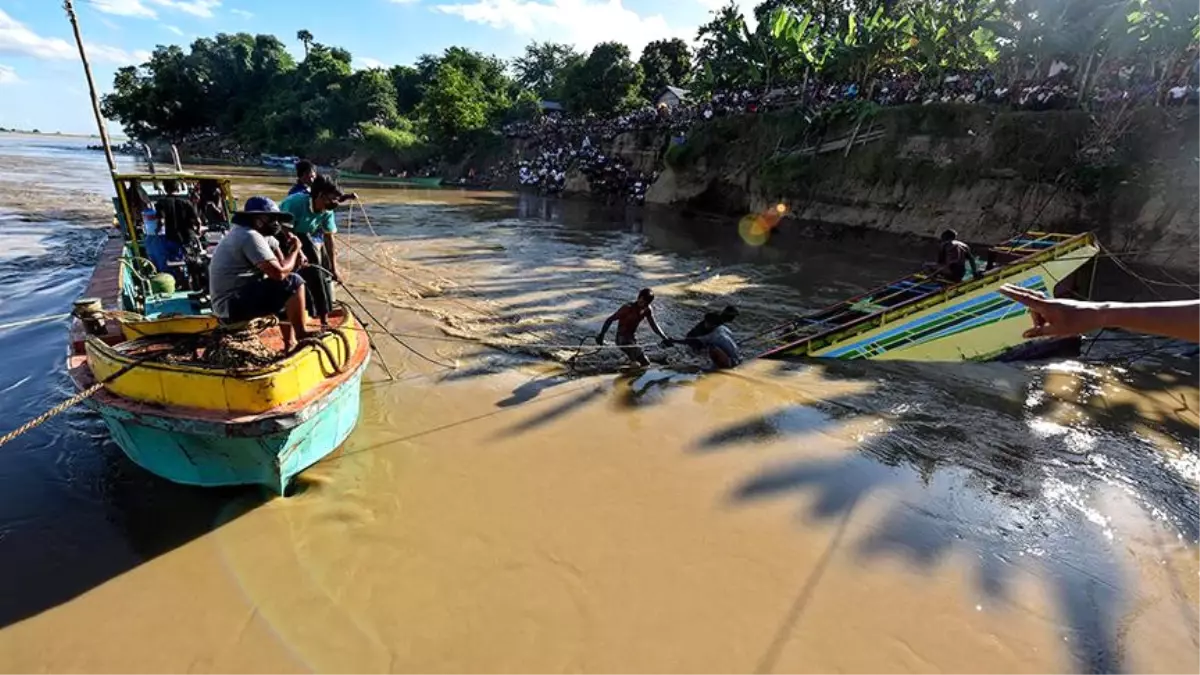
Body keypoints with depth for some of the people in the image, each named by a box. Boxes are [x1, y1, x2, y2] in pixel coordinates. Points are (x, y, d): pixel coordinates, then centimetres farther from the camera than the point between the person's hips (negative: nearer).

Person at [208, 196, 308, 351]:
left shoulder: (244, 232, 15)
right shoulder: (251, 236, -17)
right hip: (233, 304, -11)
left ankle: (290, 343, 20)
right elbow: (279, 273, -23)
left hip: (227, 302, 11)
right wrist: (295, 250, -8)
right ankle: (301, 335, -4)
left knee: (285, 290, 22)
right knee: (294, 283, -16)